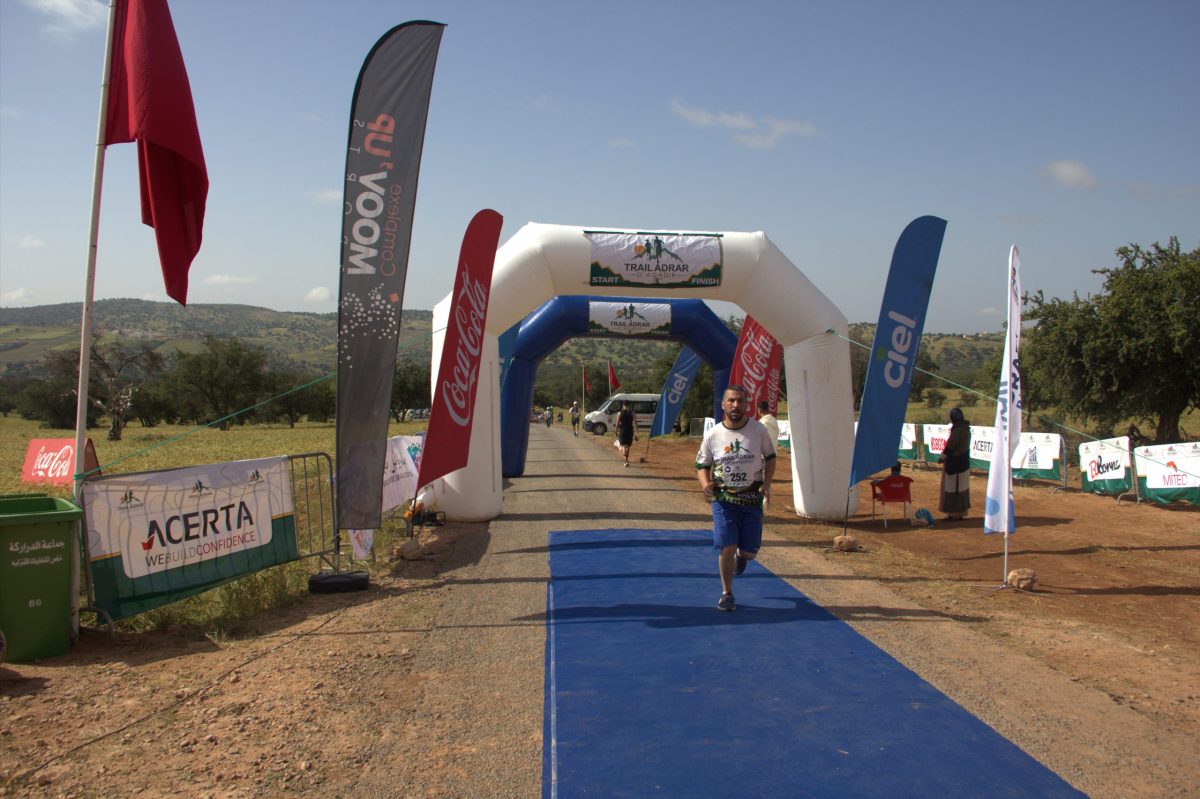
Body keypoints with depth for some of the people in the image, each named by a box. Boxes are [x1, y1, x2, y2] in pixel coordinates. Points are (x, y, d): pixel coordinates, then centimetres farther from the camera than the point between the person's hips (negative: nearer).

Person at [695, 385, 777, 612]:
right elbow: (701, 464, 6)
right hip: (723, 498, -1)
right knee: (726, 548, -7)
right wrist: (705, 484, -15)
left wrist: (767, 484, -6)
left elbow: (770, 457, 8)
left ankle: (741, 556, 43)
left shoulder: (758, 429, -5)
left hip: (752, 497, 1)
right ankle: (727, 593, 13)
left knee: (750, 551, 3)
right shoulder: (712, 434, -5)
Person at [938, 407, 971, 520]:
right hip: (963, 463, 9)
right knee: (961, 488, 15)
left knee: (954, 489, 0)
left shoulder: (958, 431, -22)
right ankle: (960, 512, 23)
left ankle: (955, 513, 6)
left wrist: (941, 458, -5)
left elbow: (950, 447, -19)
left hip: (955, 464, -9)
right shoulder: (966, 429, 6)